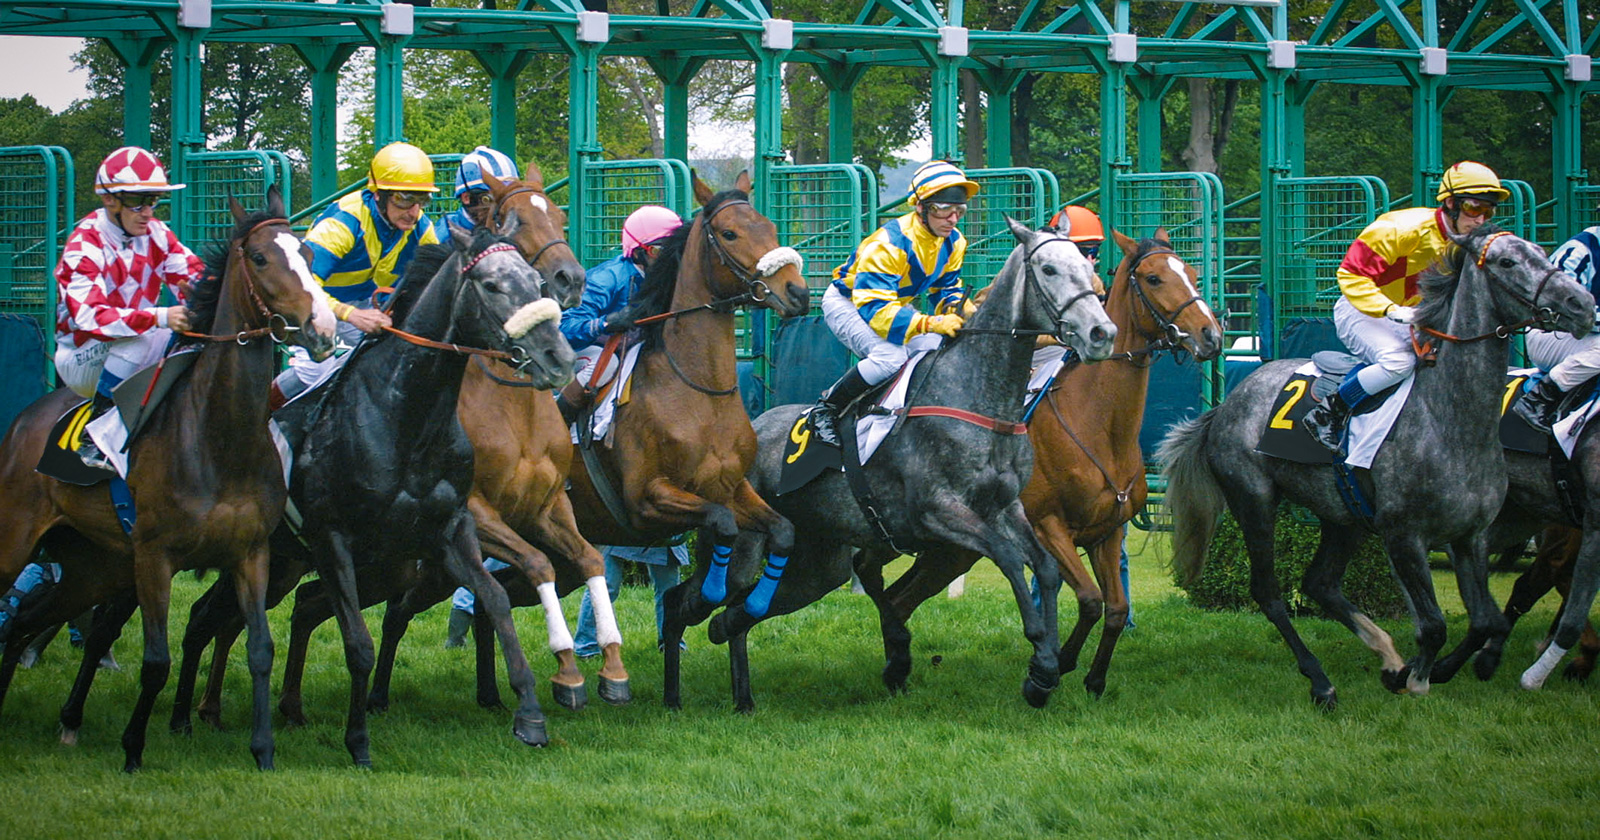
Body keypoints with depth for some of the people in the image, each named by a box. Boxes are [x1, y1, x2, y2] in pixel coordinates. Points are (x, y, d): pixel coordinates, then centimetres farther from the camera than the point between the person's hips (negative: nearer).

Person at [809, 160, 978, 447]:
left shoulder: (953, 243, -10)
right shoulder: (887, 244, -36)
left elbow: (947, 291, 4)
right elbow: (873, 309, -41)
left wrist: (964, 314, -21)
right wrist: (930, 324, -54)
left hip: (896, 302, 8)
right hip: (847, 304, -8)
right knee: (892, 356, -34)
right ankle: (825, 410, -18)